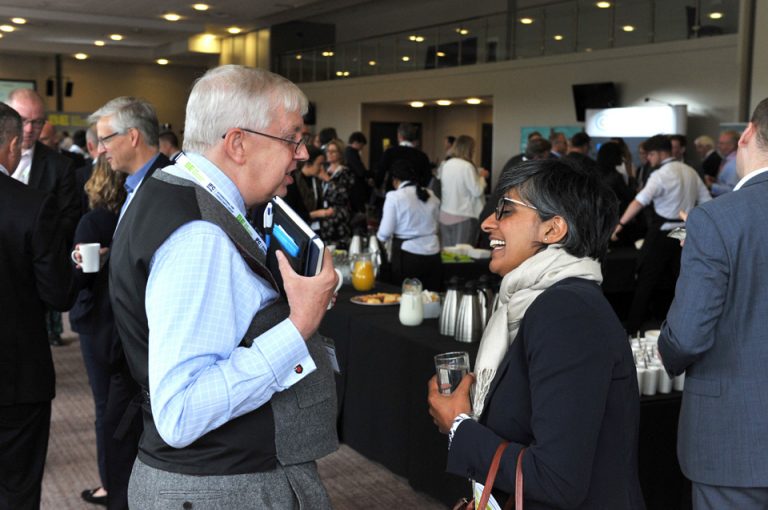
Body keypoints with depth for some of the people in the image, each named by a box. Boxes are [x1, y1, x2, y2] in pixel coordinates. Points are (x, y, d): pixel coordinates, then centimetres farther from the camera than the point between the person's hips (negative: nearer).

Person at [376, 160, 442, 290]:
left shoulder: (394, 197, -6)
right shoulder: (431, 196, 7)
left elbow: (384, 233, -7)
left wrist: (379, 236, 14)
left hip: (407, 256, -4)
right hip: (432, 254, 4)